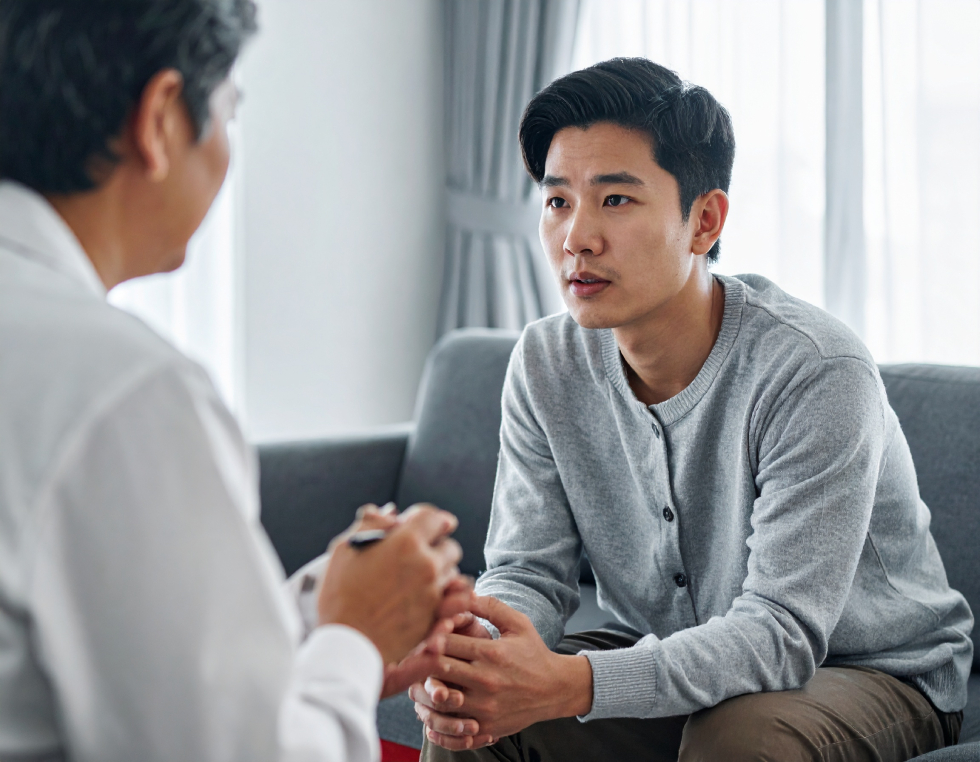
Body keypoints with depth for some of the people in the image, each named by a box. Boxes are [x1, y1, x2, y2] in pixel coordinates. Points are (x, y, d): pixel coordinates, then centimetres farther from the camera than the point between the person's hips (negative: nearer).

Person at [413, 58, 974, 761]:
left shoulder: (816, 373, -27)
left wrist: (571, 684, -45)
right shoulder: (547, 365, -8)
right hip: (666, 662, 4)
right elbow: (529, 571, -7)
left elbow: (779, 633, -30)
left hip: (869, 671, -4)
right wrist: (465, 658, -32)